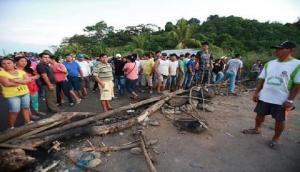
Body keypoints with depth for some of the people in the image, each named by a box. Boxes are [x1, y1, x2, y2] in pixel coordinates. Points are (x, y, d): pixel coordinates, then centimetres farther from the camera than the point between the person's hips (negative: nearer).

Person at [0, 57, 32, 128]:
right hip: (12, 95, -4)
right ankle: (11, 127, 16)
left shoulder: (21, 72, 7)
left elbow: (28, 80, -4)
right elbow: (7, 83, -18)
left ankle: (28, 122, 24)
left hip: (25, 93, 4)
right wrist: (22, 82, -10)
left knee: (26, 108, 12)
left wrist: (16, 80, -18)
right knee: (14, 111, -1)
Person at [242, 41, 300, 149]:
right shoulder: (269, 64, 5)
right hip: (264, 97, 4)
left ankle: (275, 139, 27)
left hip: (282, 100, -4)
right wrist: (256, 92, 2)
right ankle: (257, 129, 37)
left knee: (280, 119, 10)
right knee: (260, 114, 15)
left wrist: (290, 100, -14)